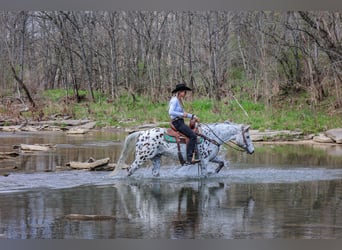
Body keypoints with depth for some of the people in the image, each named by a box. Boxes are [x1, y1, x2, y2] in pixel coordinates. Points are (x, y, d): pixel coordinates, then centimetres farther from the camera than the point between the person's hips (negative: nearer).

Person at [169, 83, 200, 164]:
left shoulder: (179, 101, 19)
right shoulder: (175, 100, -11)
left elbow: (183, 113, 23)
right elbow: (170, 112, -22)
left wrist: (193, 116, 14)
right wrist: (182, 114, -23)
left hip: (181, 122, 10)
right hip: (177, 122, -10)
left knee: (193, 136, 2)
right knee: (193, 136, -19)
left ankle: (189, 159, -4)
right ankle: (189, 158, -22)